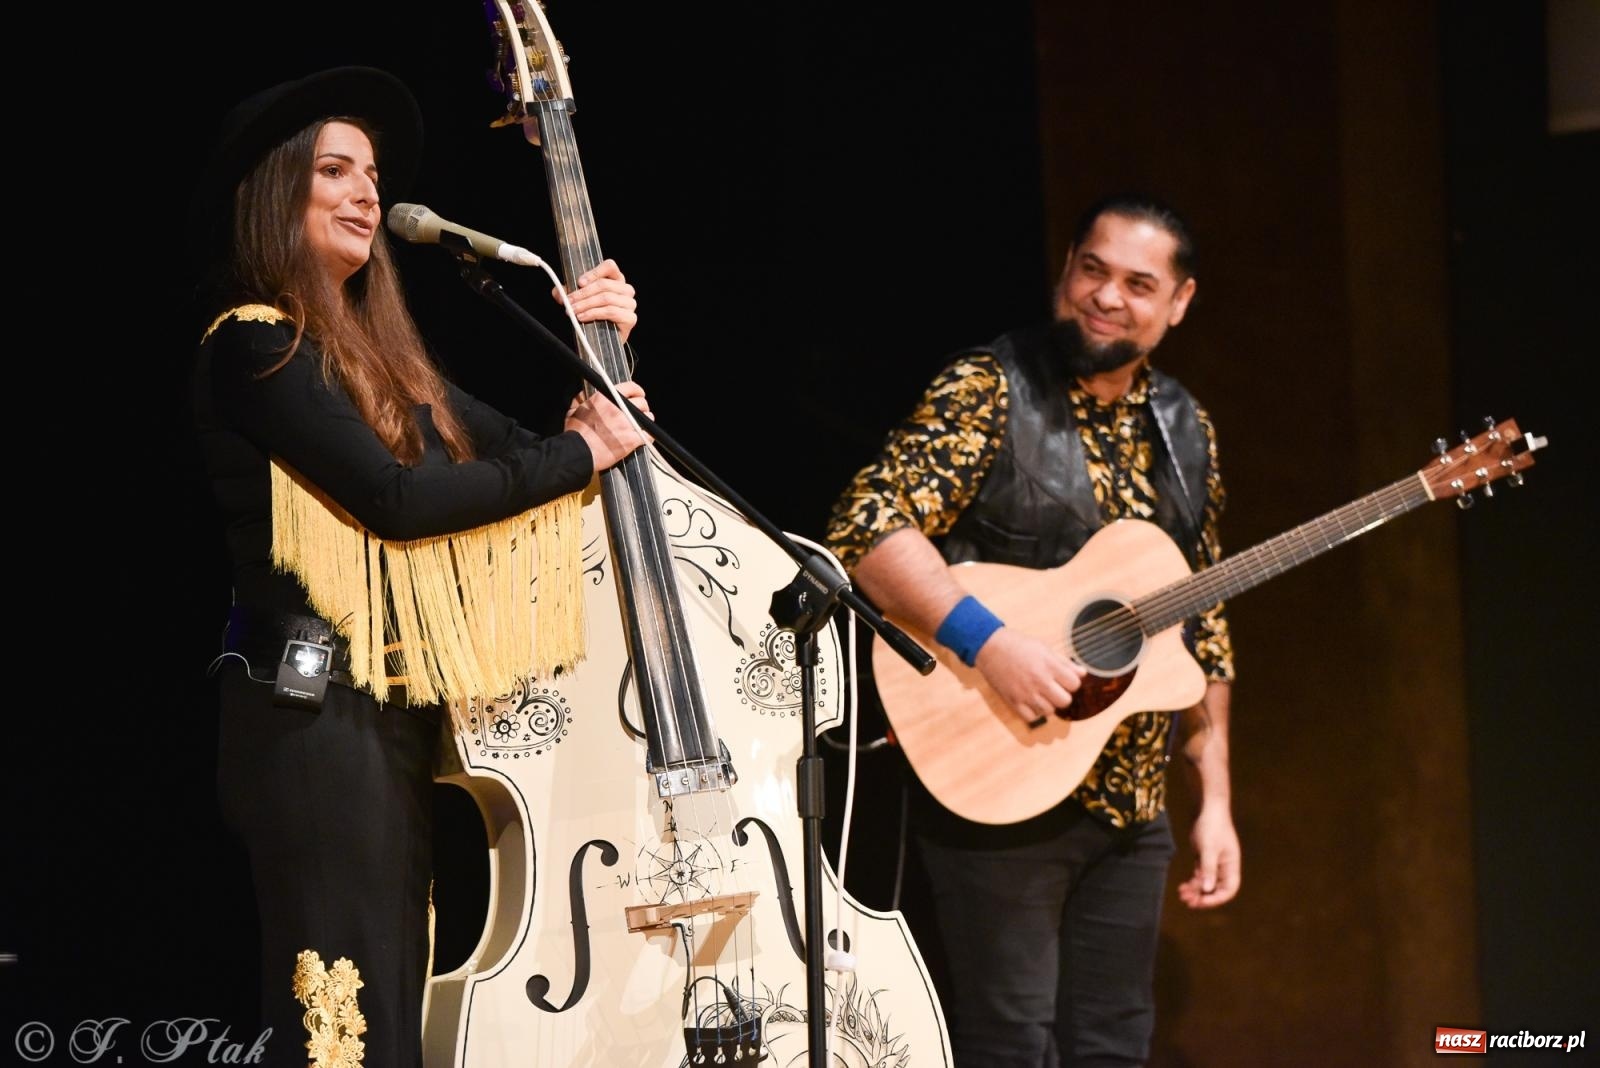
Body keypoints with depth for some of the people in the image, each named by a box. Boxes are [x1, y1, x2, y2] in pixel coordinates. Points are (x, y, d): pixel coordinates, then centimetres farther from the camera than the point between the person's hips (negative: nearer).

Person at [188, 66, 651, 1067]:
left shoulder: (376, 349, 18)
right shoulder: (253, 345, -9)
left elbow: (512, 450, 17)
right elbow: (396, 498, -18)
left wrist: (583, 351, 3)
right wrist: (583, 452, -11)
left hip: (401, 713, 9)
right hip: (319, 715, -9)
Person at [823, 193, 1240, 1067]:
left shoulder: (1184, 432, 12)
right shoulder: (991, 389, -7)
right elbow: (866, 529, -18)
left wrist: (1215, 800, 12)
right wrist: (988, 642, -28)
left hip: (1130, 800, 6)